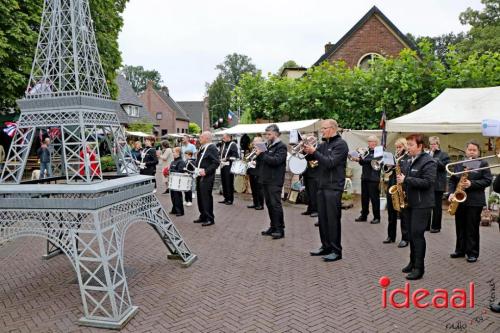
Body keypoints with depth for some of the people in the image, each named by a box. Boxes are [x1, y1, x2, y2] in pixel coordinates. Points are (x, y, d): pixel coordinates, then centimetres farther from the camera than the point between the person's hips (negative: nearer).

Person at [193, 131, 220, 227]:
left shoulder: (212, 148, -12)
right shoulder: (202, 148, 16)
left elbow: (216, 163, -18)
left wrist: (206, 171, -23)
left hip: (207, 177, -9)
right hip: (200, 176, 9)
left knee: (207, 197, -5)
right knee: (200, 197, 14)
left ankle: (210, 219, 4)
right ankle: (203, 216, 26)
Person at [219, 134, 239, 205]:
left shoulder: (233, 145, -7)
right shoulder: (223, 145, 18)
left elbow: (235, 155, -14)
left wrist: (227, 159, -18)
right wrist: (220, 159, 9)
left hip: (229, 166, -8)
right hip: (223, 166, 8)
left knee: (229, 183, -6)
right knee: (224, 182, 11)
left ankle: (230, 199, 1)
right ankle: (226, 198, 20)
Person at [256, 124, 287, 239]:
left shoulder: (281, 146, -7)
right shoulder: (269, 146, 17)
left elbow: (275, 160, -22)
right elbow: (261, 161, 18)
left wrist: (262, 154, -17)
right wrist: (258, 154, -2)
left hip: (275, 181, -8)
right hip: (266, 180, 8)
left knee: (276, 204, -6)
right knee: (269, 204, 11)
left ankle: (280, 230, 1)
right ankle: (273, 227, 20)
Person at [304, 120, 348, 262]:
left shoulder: (340, 144, -9)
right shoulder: (324, 144, 14)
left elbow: (330, 162, -20)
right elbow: (310, 158, 14)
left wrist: (314, 151, -20)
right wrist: (307, 150, -5)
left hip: (334, 187, -8)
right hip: (322, 186, 8)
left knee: (333, 219, -4)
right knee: (322, 218, 12)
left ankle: (336, 251, 5)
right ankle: (326, 247, 23)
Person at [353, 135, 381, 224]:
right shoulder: (367, 151, 14)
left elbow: (371, 161, -22)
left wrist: (360, 160, -26)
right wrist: (358, 159, -4)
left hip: (373, 179, -7)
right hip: (365, 177, 7)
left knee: (374, 198, 0)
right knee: (364, 197, 10)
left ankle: (377, 217, 9)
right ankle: (363, 216, 20)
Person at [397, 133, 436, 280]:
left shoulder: (428, 162, -13)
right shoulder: (409, 161, 14)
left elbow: (428, 182, -22)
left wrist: (406, 180, -23)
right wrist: (401, 182, 5)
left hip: (422, 204, -8)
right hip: (409, 202, 8)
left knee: (417, 234, -7)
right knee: (412, 234, 13)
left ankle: (419, 268, 0)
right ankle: (413, 262, 24)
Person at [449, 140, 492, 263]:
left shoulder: (483, 164, 0)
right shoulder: (459, 164, 11)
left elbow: (488, 180, -7)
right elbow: (452, 180, 11)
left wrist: (472, 184, -20)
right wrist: (451, 192, -4)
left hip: (475, 201, -4)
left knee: (472, 228, 1)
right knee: (460, 227, 10)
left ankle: (472, 253, 10)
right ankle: (460, 250, 21)